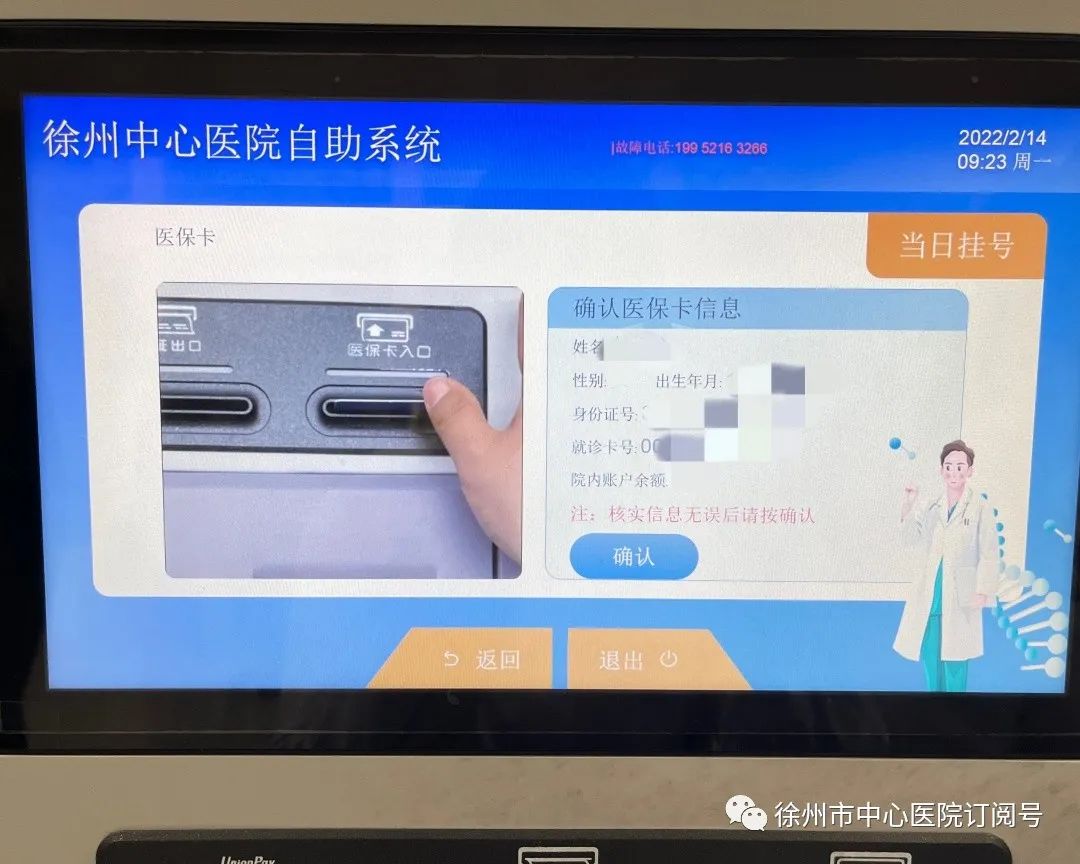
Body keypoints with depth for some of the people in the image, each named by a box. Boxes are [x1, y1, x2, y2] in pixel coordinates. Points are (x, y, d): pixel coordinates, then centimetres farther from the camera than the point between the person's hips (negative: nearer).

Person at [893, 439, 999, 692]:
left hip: (960, 593, -5)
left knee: (954, 655, 3)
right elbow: (913, 536, 12)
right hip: (930, 592, 5)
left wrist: (982, 592, -12)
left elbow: (988, 554, -8)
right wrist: (908, 505, 1)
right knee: (928, 652, 11)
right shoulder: (933, 507, 9)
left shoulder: (981, 507, -7)